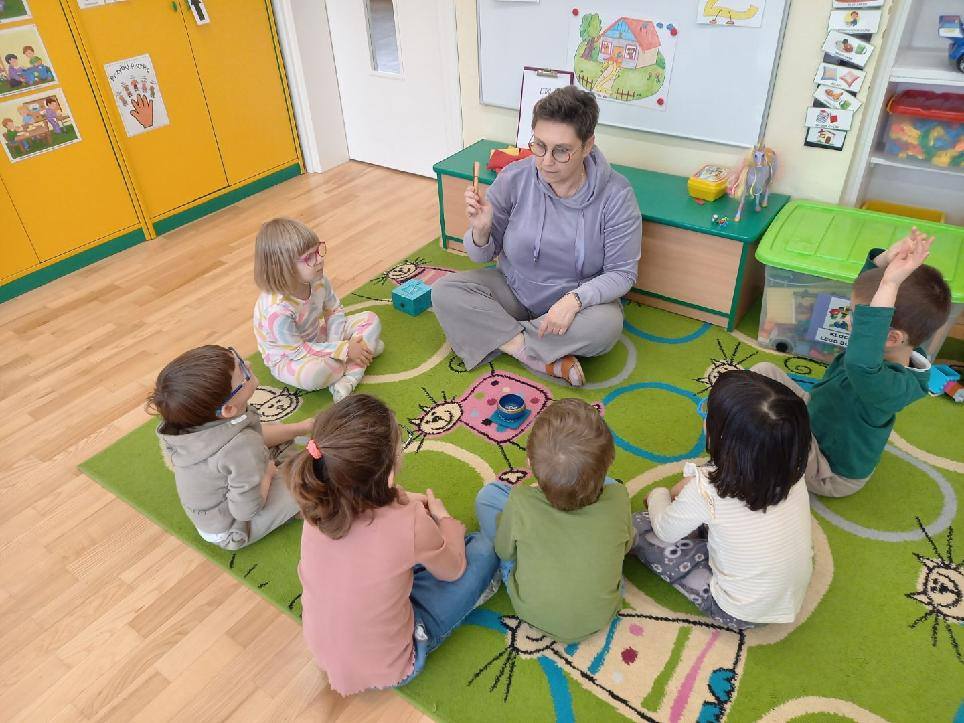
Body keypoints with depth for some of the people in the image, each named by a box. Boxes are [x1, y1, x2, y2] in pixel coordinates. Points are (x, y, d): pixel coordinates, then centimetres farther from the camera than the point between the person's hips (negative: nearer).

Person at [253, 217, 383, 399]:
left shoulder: (318, 280, -17)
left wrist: (335, 343, -18)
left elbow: (335, 311, -1)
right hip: (288, 358, -7)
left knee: (371, 320, -4)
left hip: (318, 339, 7)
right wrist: (343, 349, -27)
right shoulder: (276, 310, -37)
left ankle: (347, 380, -20)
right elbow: (297, 351, -28)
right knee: (311, 374, -41)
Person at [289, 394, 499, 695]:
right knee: (482, 550, 4)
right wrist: (441, 515, 6)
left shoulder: (319, 505, -21)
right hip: (386, 669, -5)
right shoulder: (410, 526, -34)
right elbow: (452, 570, -9)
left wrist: (404, 502, 4)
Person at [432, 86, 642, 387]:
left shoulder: (616, 196, -19)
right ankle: (546, 360, -22)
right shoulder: (514, 178, -14)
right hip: (513, 289, 2)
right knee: (445, 292, -20)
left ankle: (495, 335, -15)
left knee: (606, 325, -34)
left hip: (580, 298, -2)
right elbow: (483, 255, -5)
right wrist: (480, 229, -29)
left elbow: (622, 273, -14)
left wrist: (575, 299, -31)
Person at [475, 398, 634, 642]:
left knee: (489, 494, 4)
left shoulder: (520, 503, -34)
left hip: (531, 611, -1)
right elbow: (626, 545, -6)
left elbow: (504, 550, -11)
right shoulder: (617, 498, -29)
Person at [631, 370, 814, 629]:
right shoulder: (793, 471, -18)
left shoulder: (706, 493, -31)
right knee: (709, 472, 5)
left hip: (739, 614, -5)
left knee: (638, 526, -1)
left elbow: (664, 530, -10)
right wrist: (685, 488, 4)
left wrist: (659, 495, 9)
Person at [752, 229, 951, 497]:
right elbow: (869, 286, -3)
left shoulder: (893, 386, -39)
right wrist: (888, 257, -24)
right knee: (764, 371, 0)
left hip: (830, 476, -8)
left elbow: (860, 365, -65)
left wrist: (889, 287, -63)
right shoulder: (900, 350, -14)